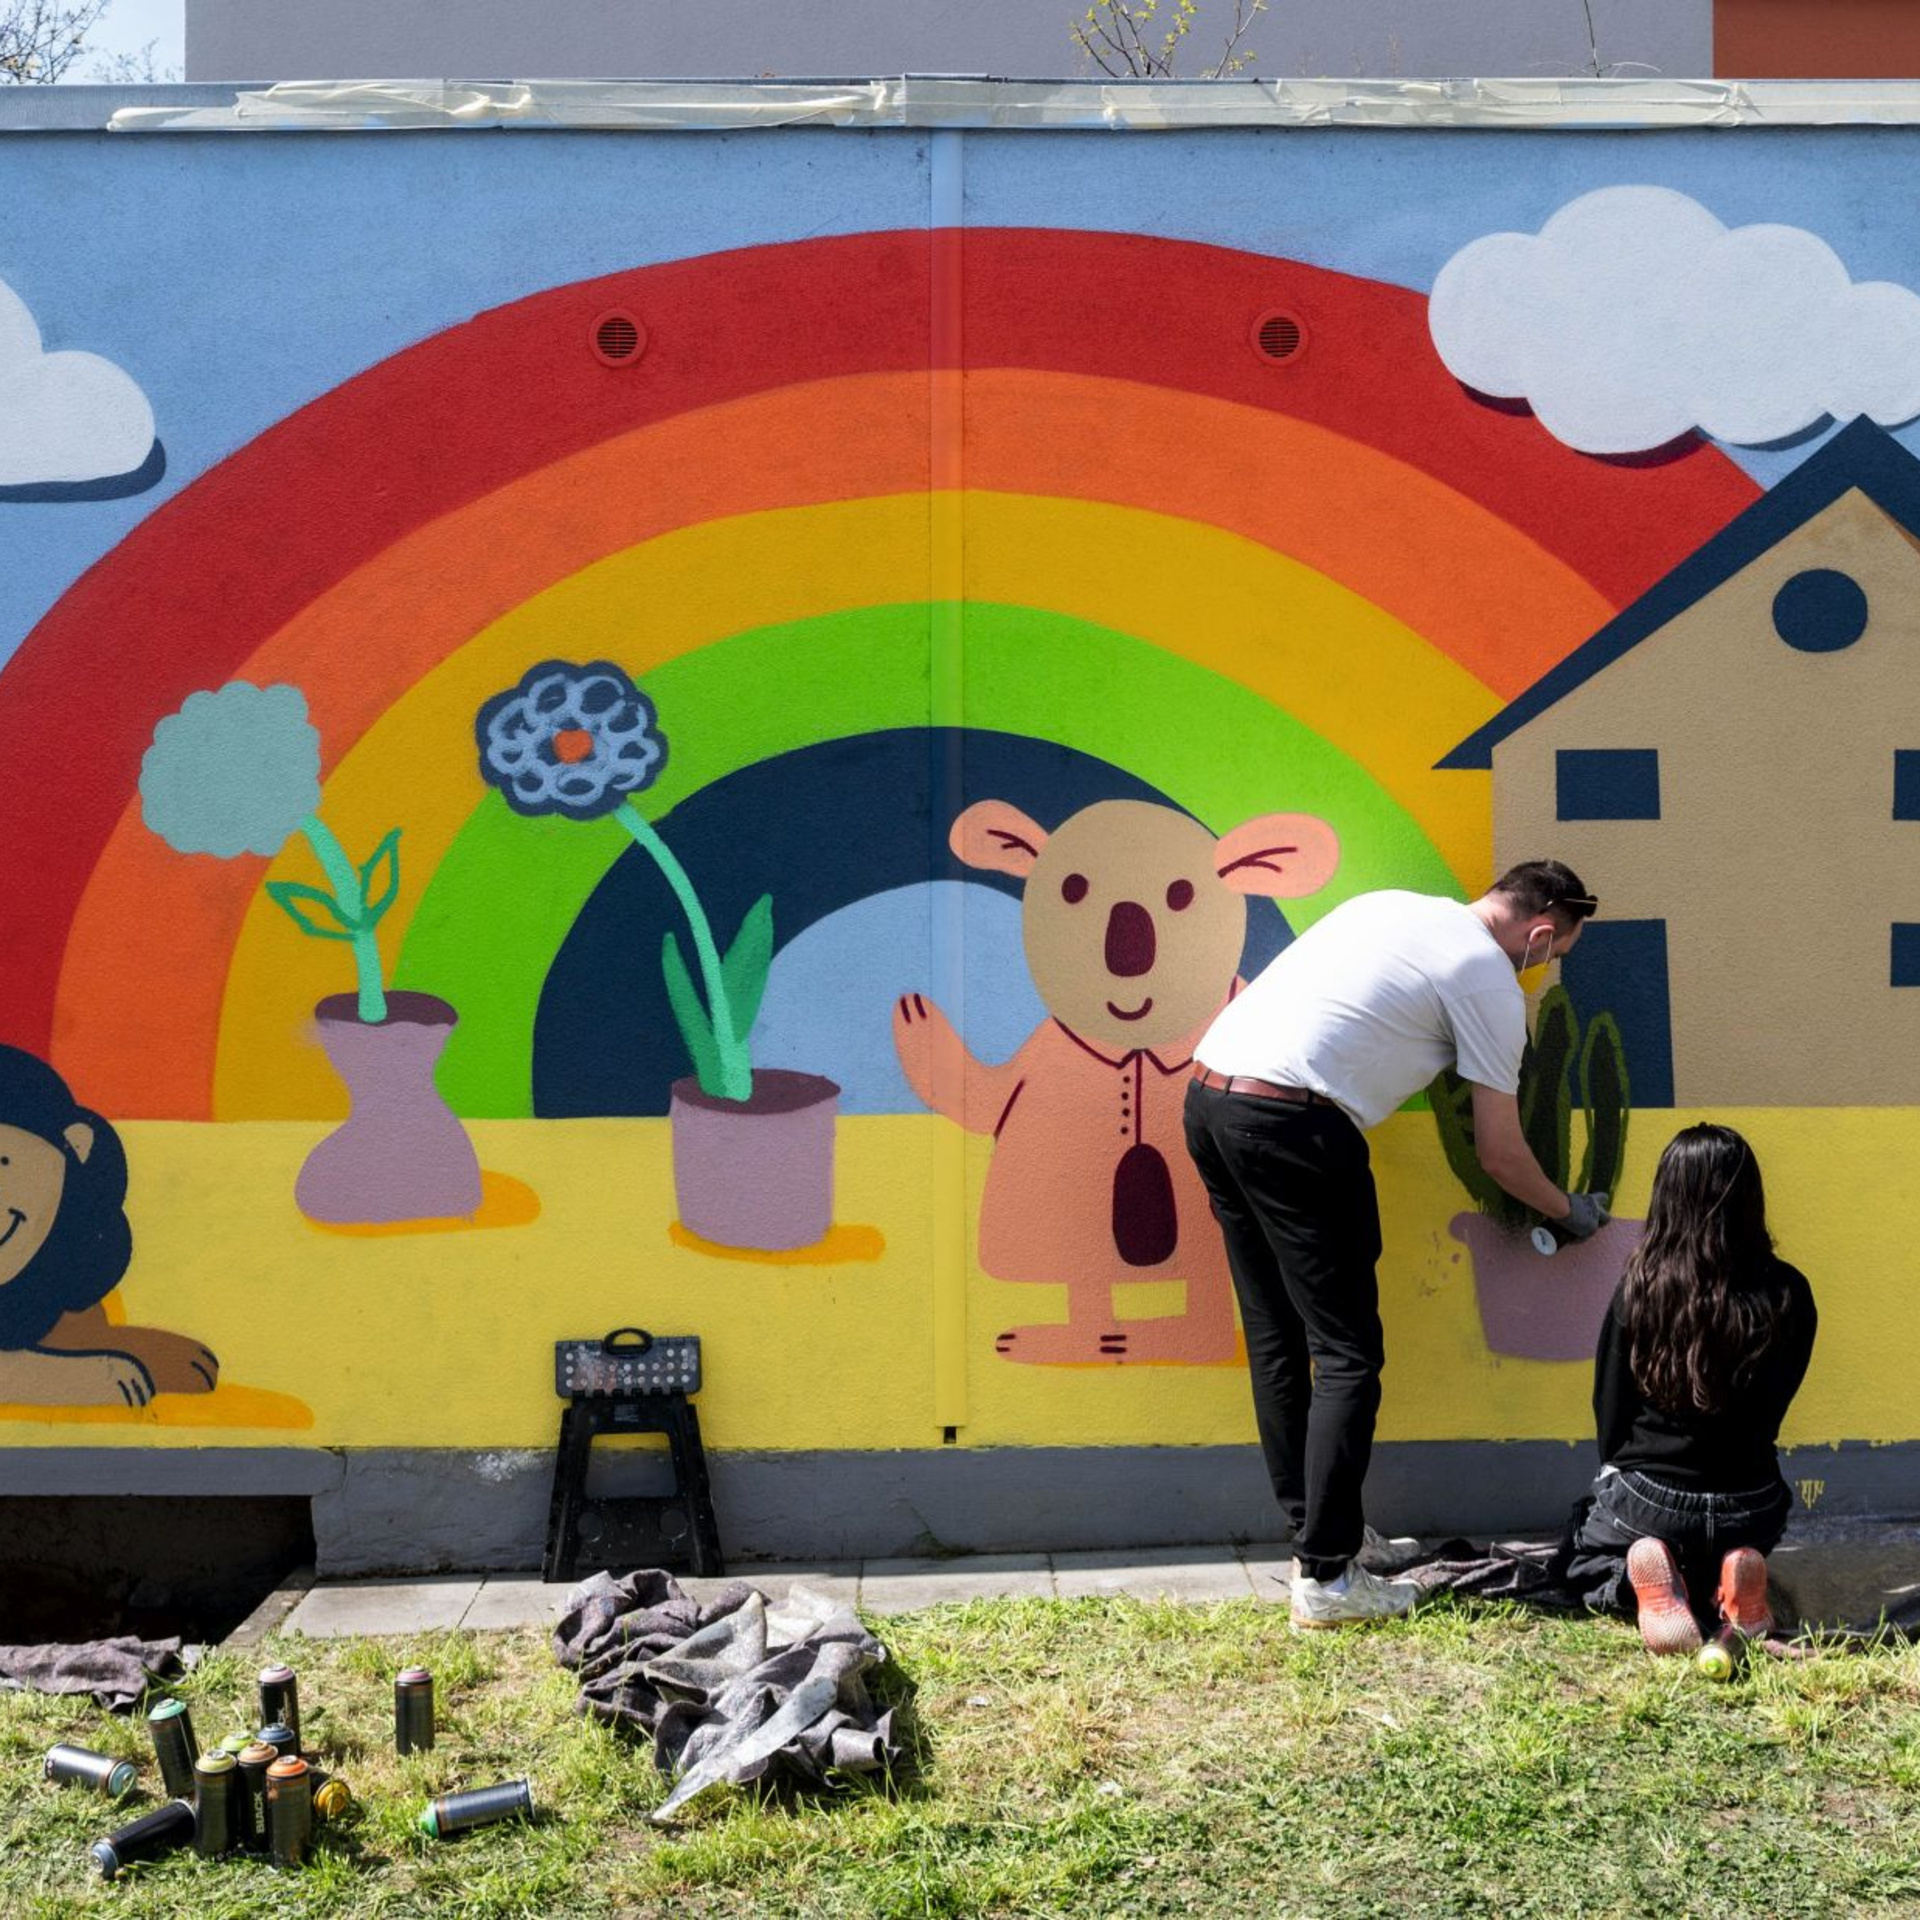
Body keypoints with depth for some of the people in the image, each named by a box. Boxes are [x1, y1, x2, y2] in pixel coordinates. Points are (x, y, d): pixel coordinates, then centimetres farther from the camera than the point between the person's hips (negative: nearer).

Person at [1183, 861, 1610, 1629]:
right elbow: (1498, 1153, 8)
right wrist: (1568, 1211, 25)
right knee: (1347, 1354, -1)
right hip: (1292, 1124, -8)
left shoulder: (1394, 905, 23)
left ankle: (1311, 1528, 26)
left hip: (1207, 1093, 9)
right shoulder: (1490, 980, 2)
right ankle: (1326, 1576, -1)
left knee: (1277, 1338, 16)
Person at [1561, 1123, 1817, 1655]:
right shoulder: (1788, 1294, -11)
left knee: (1584, 1557, 30)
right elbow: (1772, 1411, 3)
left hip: (1646, 1496, -2)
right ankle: (1732, 1580, -1)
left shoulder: (1638, 1290, -15)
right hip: (1749, 1507, 2)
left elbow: (1609, 1411, -3)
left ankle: (1633, 1582, -8)